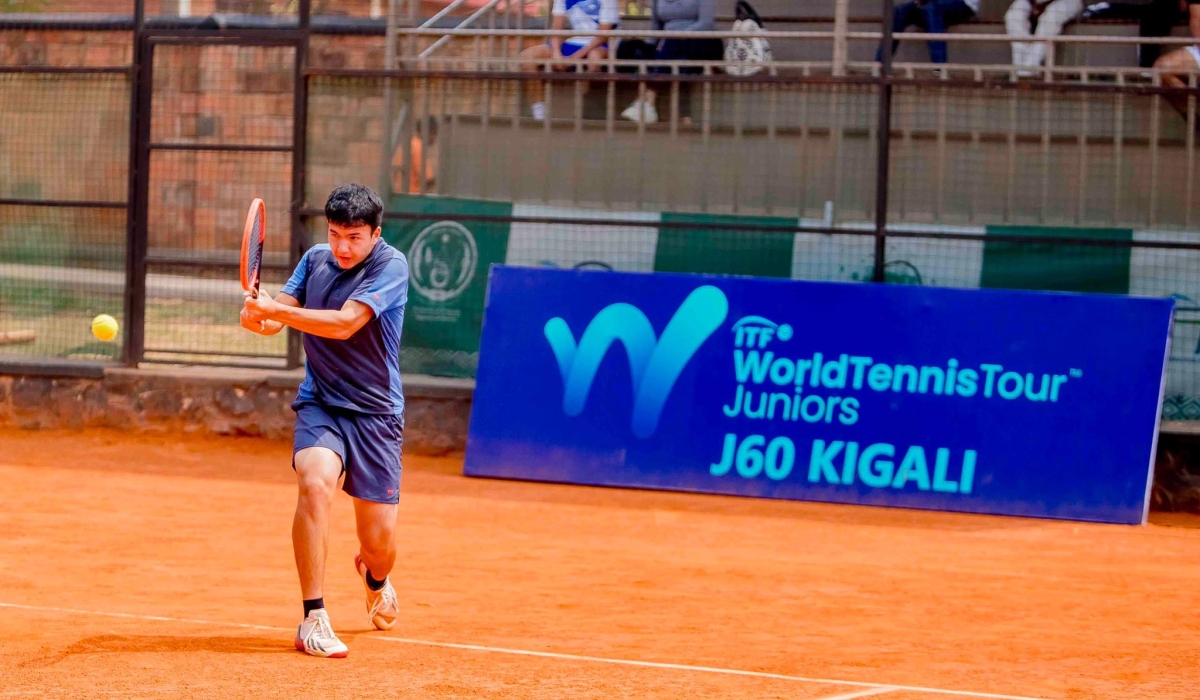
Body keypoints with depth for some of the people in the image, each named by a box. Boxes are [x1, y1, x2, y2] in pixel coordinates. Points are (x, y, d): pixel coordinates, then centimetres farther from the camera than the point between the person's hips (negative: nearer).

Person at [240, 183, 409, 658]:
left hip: (376, 414, -2)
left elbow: (345, 324, -25)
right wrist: (257, 316, -23)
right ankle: (313, 621, -26)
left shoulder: (390, 266, -12)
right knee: (315, 484, -30)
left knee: (379, 545, 2)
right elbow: (276, 319, 0)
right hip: (320, 405, 2)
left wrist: (277, 310, -32)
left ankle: (374, 577, 43)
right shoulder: (315, 260, 4)